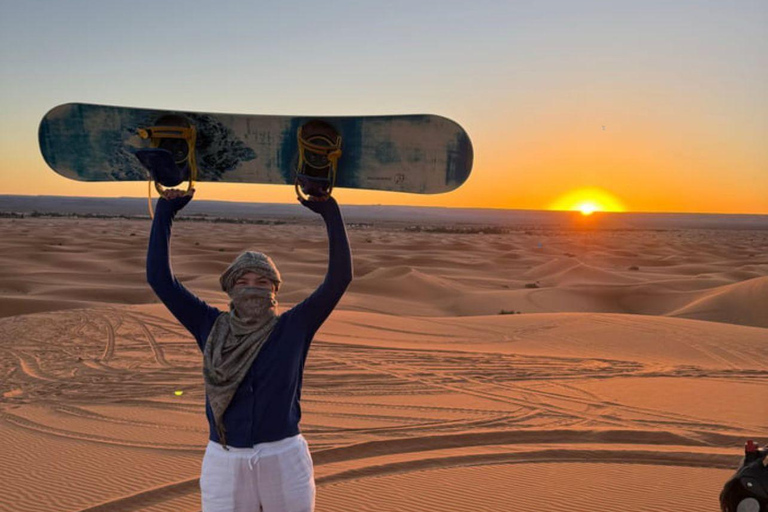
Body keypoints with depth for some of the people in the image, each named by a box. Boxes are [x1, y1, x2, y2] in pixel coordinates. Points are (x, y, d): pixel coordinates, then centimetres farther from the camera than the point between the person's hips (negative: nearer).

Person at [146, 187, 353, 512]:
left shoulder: (293, 327, -2)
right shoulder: (212, 327, 2)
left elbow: (340, 277, -9)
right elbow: (159, 277, 0)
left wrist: (330, 213, -15)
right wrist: (165, 211, -3)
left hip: (285, 463, -1)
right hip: (224, 466, 1)